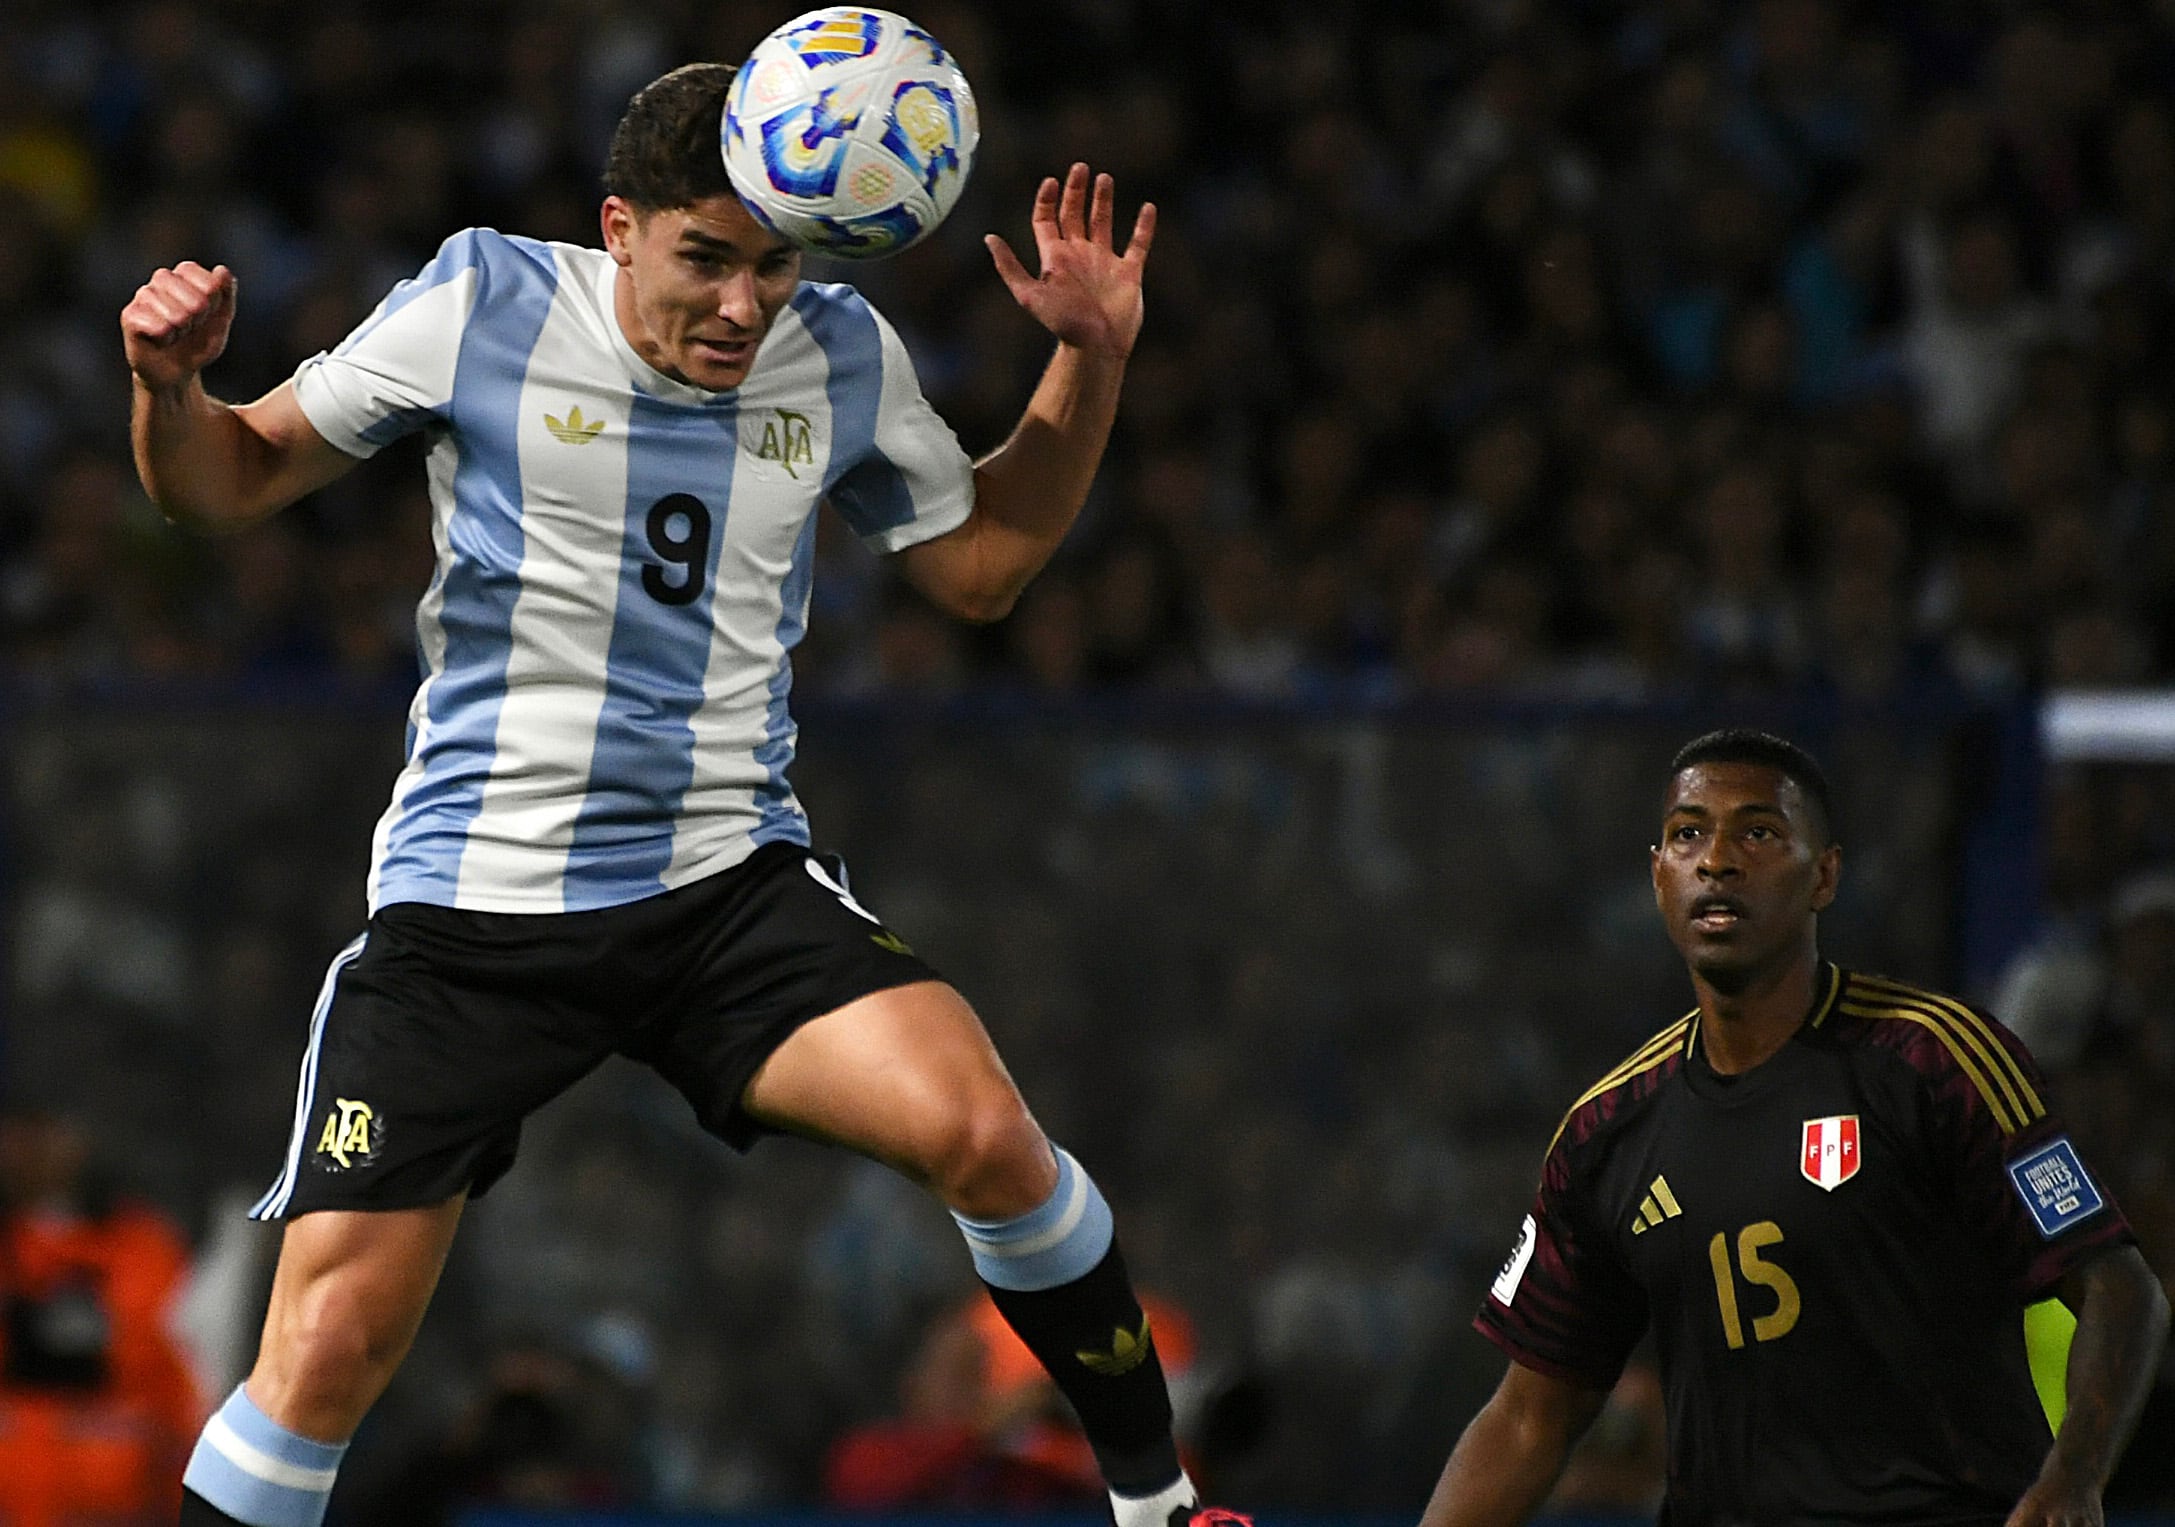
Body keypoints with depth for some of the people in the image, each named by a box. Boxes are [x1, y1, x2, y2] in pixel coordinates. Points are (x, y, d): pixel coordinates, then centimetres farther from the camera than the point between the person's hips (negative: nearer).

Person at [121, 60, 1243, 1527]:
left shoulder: (843, 354, 4)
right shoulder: (485, 306, -5)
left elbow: (979, 564, 19)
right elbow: (230, 483, 4)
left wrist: (1093, 359, 6)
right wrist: (171, 389, -19)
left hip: (732, 884, 2)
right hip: (470, 899, -2)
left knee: (982, 1130, -24)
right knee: (328, 1348, -10)